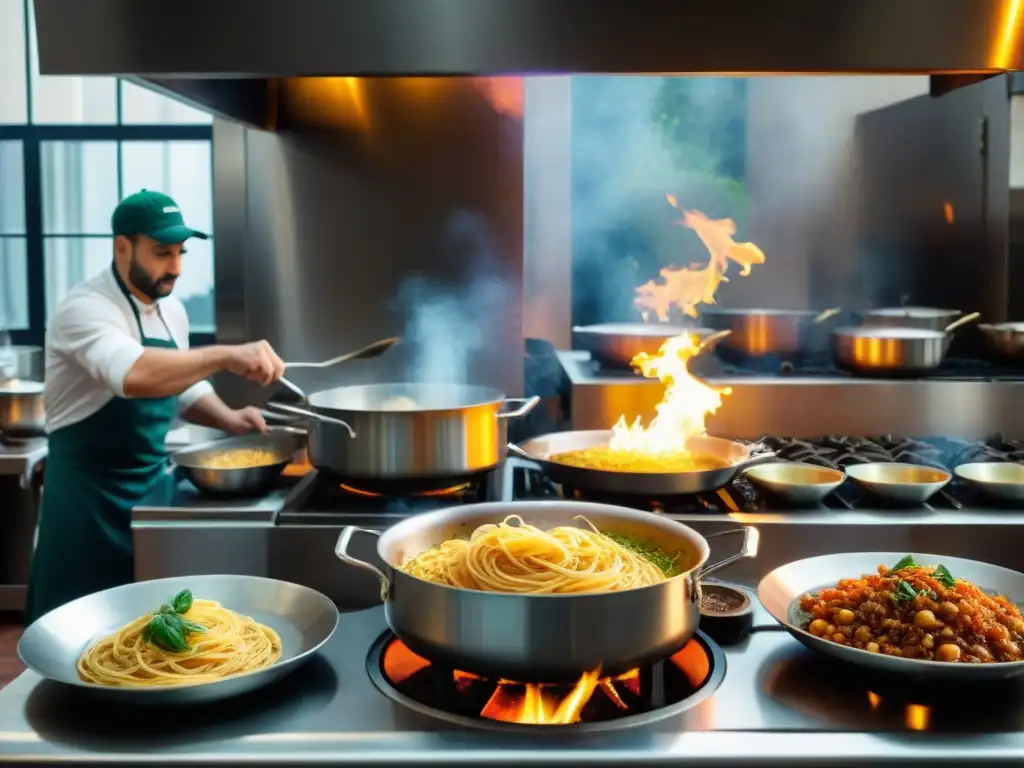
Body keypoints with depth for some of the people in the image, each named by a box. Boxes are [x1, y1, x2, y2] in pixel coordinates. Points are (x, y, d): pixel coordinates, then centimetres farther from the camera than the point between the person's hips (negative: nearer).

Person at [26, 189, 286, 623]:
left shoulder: (171, 311, 5)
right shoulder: (85, 309, -21)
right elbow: (134, 375, -41)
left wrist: (228, 420, -1)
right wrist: (224, 356, -47)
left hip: (153, 483, 7)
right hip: (90, 493, -7)